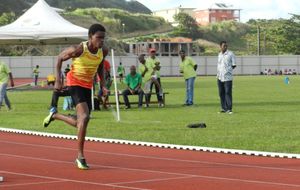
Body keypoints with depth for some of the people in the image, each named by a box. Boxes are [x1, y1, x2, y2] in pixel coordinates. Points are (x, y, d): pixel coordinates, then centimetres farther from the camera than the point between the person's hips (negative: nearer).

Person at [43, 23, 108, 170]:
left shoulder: (102, 52, -5)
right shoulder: (79, 50, -21)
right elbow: (60, 58, -7)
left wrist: (103, 85, 7)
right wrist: (58, 80, -12)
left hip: (88, 86, 7)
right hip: (75, 84, -7)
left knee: (80, 123, 11)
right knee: (84, 117, -23)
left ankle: (54, 115, 40)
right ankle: (80, 156, -15)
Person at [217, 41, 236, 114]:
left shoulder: (230, 54, -4)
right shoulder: (219, 54, 14)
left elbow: (234, 65, -2)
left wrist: (227, 70, -5)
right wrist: (219, 73, 9)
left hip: (227, 77, -6)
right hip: (220, 77, 6)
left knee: (228, 92, -9)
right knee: (221, 93, 8)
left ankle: (229, 109, -6)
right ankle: (224, 108, 15)